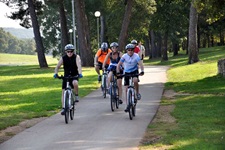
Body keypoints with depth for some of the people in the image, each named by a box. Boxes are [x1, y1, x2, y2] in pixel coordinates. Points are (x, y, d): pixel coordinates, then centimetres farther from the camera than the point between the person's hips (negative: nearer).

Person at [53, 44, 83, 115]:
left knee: (75, 83, -36)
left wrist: (80, 73, -45)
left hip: (74, 76, -2)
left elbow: (79, 65, -28)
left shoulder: (76, 57, -13)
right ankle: (63, 108, 1)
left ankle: (76, 96, -10)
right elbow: (57, 66, -16)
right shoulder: (63, 58, -9)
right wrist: (55, 73, -36)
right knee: (63, 91, -5)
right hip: (66, 76, 2)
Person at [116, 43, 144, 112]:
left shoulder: (136, 56, -18)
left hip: (134, 71, -2)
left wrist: (142, 71, -45)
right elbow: (119, 64, -17)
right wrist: (118, 72, -32)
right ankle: (128, 105, 6)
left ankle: (137, 93, -8)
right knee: (126, 89, -2)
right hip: (127, 72, 2)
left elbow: (140, 64, -28)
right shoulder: (124, 56, -15)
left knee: (135, 80, -35)